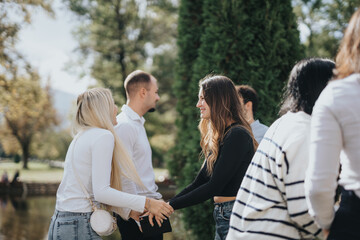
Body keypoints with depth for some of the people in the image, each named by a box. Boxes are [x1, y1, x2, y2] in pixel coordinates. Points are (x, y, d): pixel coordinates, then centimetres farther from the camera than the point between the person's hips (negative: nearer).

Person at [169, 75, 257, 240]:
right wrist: (167, 204, 3)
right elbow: (200, 181, 13)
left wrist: (172, 206, -15)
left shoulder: (238, 135, -14)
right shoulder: (218, 137, 15)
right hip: (221, 215, 9)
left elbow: (214, 186, -18)